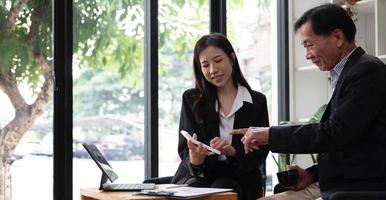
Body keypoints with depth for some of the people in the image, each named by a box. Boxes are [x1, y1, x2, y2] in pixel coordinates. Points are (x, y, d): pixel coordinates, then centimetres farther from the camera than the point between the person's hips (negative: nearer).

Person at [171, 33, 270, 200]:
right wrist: (195, 159, -22)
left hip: (239, 176, 0)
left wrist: (233, 151, -19)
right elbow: (184, 150, 3)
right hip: (198, 175, 0)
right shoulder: (191, 99, 7)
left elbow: (260, 153, 2)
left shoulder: (257, 101, 6)